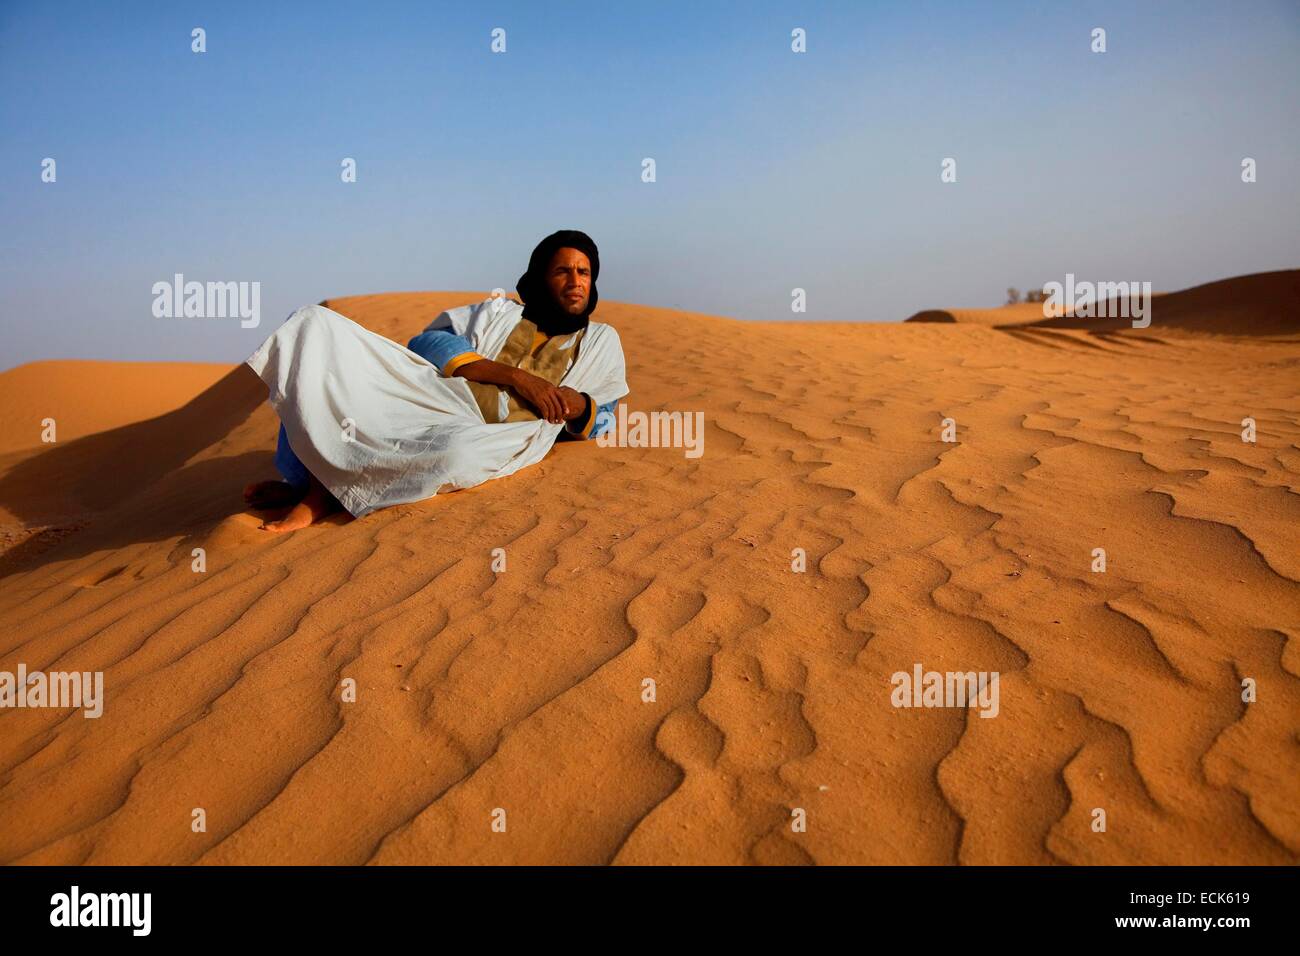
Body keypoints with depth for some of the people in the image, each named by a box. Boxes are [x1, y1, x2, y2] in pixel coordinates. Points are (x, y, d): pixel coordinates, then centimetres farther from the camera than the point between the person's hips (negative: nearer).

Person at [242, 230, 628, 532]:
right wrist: (513, 375, -8)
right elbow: (426, 343, 6)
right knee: (315, 325, -13)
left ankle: (325, 490, -19)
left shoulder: (601, 342, 21)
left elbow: (600, 422, 21)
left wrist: (578, 407, -6)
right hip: (434, 400, 3)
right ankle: (307, 477, -19)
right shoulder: (499, 312, 21)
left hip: (490, 438, -2)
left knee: (458, 456, -44)